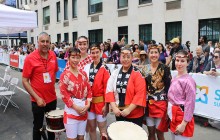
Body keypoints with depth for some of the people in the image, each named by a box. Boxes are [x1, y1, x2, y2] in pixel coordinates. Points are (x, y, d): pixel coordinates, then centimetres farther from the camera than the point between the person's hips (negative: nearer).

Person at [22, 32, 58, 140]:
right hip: (38, 100, -4)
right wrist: (37, 98, -18)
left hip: (52, 98, 4)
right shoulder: (30, 58, -16)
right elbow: (25, 81, -14)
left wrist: (52, 87, 9)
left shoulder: (53, 55, -2)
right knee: (38, 126, 13)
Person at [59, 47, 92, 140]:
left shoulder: (83, 73, 6)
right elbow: (64, 94, -12)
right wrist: (76, 107, -14)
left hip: (84, 109, 5)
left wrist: (87, 105, -6)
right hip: (71, 110, -4)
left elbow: (89, 90, 7)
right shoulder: (65, 75, -8)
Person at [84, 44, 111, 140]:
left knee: (102, 129, 7)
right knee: (91, 128, 16)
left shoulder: (104, 68, -11)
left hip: (100, 102, -5)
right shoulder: (87, 67, 5)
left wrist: (106, 105, -14)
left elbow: (107, 88, -13)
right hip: (89, 102, 5)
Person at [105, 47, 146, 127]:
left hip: (134, 113, -4)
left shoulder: (137, 74, -9)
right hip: (119, 112, 4)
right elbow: (109, 91, 2)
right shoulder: (115, 73, 3)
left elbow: (140, 94, -15)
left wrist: (129, 109, -17)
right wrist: (114, 107, -7)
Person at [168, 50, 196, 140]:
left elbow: (190, 104, -18)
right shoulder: (175, 79, 6)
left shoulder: (188, 81, -17)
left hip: (182, 116, -7)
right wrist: (170, 115, 14)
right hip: (173, 115, 8)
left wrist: (183, 124, -18)